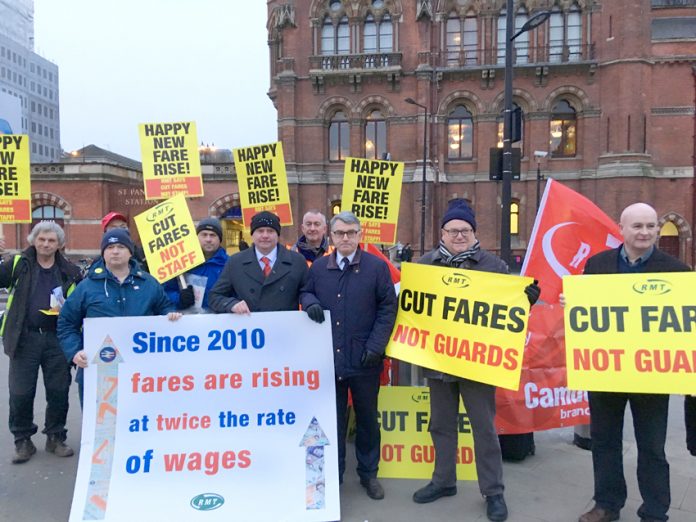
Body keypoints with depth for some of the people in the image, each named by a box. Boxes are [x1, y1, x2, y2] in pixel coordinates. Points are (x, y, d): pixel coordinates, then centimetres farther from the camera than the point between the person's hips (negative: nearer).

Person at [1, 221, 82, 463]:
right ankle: (22, 440, 22)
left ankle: (55, 437, 24)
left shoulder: (70, 271, 6)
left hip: (57, 339, 1)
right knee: (20, 393, 5)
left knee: (59, 391, 7)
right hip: (24, 337, -1)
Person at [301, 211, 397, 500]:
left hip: (364, 359, -2)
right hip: (328, 358, 2)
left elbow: (388, 307, -3)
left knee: (367, 418, 14)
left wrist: (376, 346, -11)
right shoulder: (318, 267, 6)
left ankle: (369, 473, 31)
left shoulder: (377, 266, -3)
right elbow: (304, 292, 17)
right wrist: (310, 302, -8)